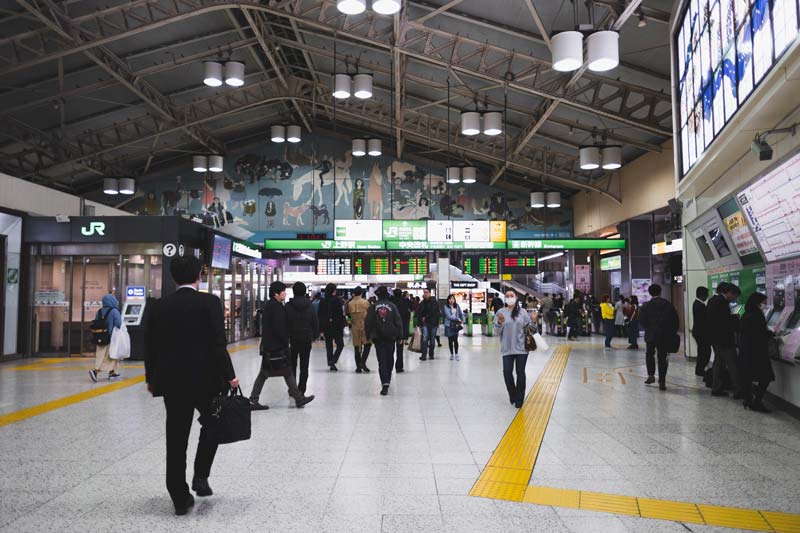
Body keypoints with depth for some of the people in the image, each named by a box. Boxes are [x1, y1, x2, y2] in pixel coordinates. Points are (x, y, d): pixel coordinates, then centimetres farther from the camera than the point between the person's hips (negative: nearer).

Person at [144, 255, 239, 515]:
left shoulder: (158, 306, 2)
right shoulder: (210, 302, -9)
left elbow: (150, 347, 6)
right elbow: (218, 344, -14)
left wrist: (151, 379, 17)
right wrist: (229, 376, -6)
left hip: (171, 381, 3)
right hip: (205, 379, -3)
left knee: (176, 438, 9)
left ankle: (180, 498, 14)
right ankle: (200, 476, 12)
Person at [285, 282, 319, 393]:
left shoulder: (288, 306, -7)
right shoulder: (310, 306, -3)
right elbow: (315, 322, 1)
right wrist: (315, 335, 12)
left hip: (293, 338, 0)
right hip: (307, 338, 0)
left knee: (292, 364, 13)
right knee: (304, 366, 5)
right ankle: (301, 390, 3)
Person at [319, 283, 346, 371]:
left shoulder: (322, 301, 5)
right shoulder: (336, 300, -9)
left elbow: (320, 315, 8)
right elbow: (340, 314, -12)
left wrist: (321, 328, 13)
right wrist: (342, 326, -6)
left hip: (326, 327, 4)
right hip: (336, 326, -4)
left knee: (329, 345, 11)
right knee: (340, 344, 6)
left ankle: (331, 364, 12)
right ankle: (333, 361, -11)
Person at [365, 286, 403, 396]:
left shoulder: (373, 307, -1)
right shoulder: (392, 306, -1)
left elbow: (367, 322, 1)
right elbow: (398, 322, -2)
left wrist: (368, 335, 10)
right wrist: (399, 335, 5)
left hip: (378, 337, -1)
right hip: (391, 337, 1)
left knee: (382, 360, -3)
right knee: (390, 358, 17)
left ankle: (385, 383, -16)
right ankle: (387, 379, 31)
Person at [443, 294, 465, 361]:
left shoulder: (457, 306, 5)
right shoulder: (446, 307, -4)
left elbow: (461, 314, 12)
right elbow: (448, 316, -13)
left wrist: (462, 321, -2)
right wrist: (457, 319, -15)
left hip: (456, 325, 1)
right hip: (449, 325, -1)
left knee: (455, 340, -7)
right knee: (450, 340, 6)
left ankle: (456, 354, -1)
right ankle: (451, 354, 16)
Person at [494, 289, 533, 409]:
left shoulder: (522, 312, 1)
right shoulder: (501, 312, 1)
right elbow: (497, 332, -1)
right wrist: (499, 323, -19)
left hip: (521, 348, 0)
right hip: (507, 349, 0)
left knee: (520, 373, 3)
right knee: (507, 372, -4)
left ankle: (519, 399, 15)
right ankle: (512, 395, 21)